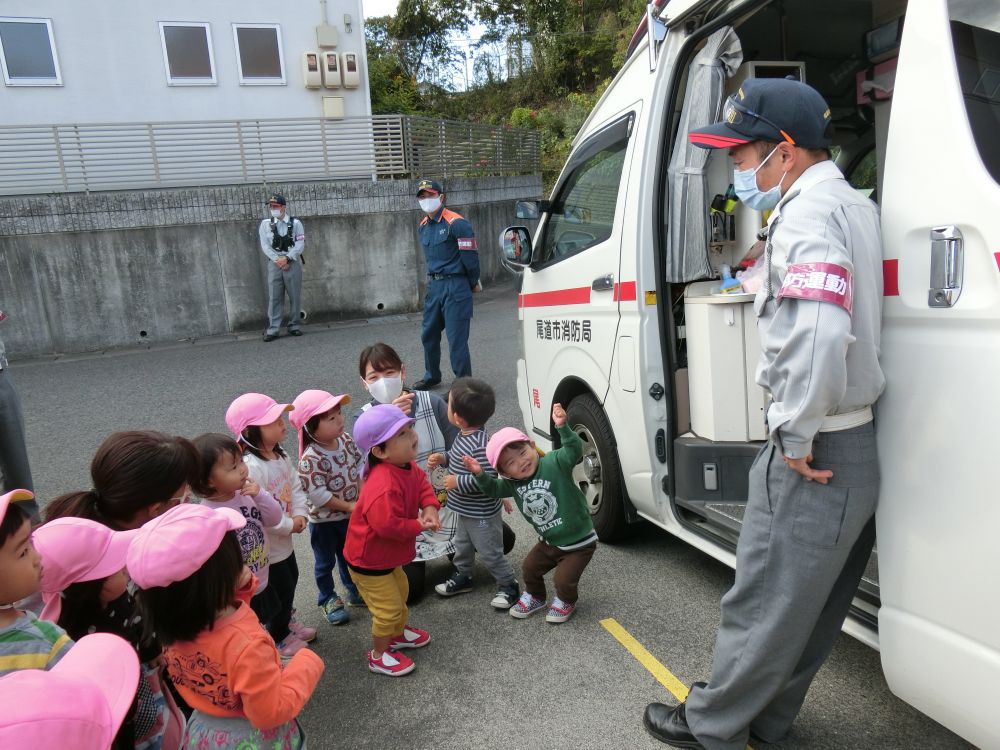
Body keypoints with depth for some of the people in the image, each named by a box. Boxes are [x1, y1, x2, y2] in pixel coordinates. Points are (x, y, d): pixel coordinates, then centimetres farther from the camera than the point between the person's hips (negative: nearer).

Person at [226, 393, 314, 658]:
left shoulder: (280, 455, -2)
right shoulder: (251, 467, -32)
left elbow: (295, 485, 5)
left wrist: (300, 514, -12)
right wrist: (289, 525, -22)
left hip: (284, 539, 9)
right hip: (266, 546, -9)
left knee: (291, 579, 27)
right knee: (280, 589, 10)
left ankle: (286, 621, 52)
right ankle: (278, 637, 35)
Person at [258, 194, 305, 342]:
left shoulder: (295, 223, 3)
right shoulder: (265, 224, 7)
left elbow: (300, 244, -4)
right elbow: (265, 245, 1)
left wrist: (287, 258, -15)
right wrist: (278, 260, -12)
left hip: (293, 263, 0)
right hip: (274, 263, 1)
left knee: (295, 296, 3)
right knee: (274, 298, -2)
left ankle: (294, 326, 12)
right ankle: (272, 330, -2)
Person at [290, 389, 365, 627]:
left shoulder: (346, 440, -10)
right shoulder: (311, 459, -30)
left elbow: (359, 467, 0)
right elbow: (317, 494, -29)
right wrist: (348, 506, -21)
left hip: (351, 514, 6)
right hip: (324, 520, -6)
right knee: (325, 562, 16)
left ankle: (353, 589, 46)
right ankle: (328, 599, 37)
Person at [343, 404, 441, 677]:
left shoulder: (407, 466, -10)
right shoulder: (384, 486, -40)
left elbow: (422, 483, 5)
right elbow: (387, 525, -40)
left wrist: (430, 507, -15)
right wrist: (419, 525, -25)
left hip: (387, 554, 9)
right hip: (367, 560, -9)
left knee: (400, 592, 28)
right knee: (389, 608, 3)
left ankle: (399, 633, 53)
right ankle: (379, 656, 28)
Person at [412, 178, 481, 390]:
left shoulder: (456, 223, -12)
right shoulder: (423, 226, 12)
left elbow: (470, 255, -11)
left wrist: (473, 283, -2)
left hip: (456, 286, -8)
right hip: (433, 285, 8)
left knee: (456, 337, -7)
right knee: (429, 334, 15)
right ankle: (432, 376, 32)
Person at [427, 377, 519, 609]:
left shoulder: (479, 445, -34)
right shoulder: (465, 435, -3)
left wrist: (458, 482, -28)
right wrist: (443, 459, -2)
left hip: (482, 514, -9)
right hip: (466, 511, 9)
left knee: (490, 553, 8)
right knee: (463, 545, 26)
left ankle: (508, 586, 27)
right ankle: (462, 576, 47)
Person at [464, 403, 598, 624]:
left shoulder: (554, 463, -24)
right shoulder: (512, 483, -6)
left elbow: (574, 450, -38)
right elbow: (493, 489, -1)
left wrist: (562, 427, -55)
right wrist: (479, 474, -20)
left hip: (579, 541, -6)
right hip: (549, 542, 6)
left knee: (564, 579, -7)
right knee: (529, 568, 15)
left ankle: (566, 601, 28)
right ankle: (535, 597, 46)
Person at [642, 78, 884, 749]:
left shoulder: (806, 213, -18)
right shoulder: (854, 204, 15)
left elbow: (819, 334, -34)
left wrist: (796, 436, -23)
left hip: (814, 453, -10)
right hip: (861, 445, 10)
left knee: (766, 599, 6)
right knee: (813, 600, 19)